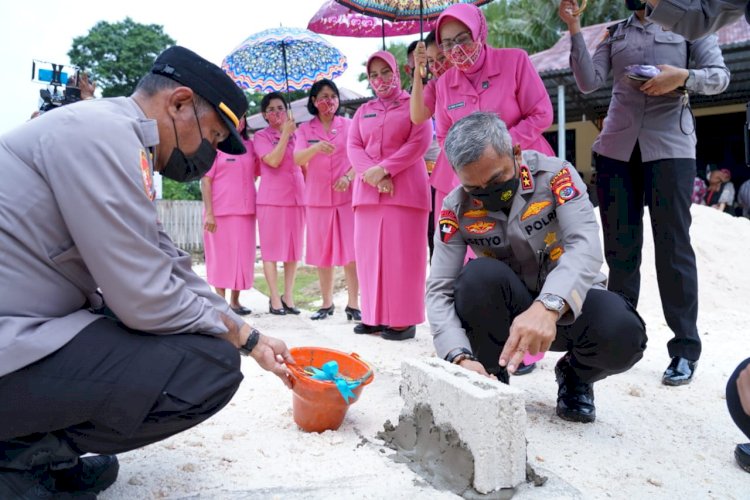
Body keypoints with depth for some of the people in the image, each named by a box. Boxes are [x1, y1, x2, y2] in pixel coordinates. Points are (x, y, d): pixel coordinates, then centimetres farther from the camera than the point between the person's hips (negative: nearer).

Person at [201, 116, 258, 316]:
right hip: (221, 211, -4)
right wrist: (208, 213, -12)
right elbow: (205, 181, -5)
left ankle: (235, 301, 18)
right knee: (222, 256, 2)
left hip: (246, 210, 4)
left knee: (243, 256, 6)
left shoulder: (250, 146, 10)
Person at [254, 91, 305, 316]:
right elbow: (274, 161, -14)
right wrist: (285, 134, -11)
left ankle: (288, 296, 14)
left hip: (297, 197, 4)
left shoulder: (296, 135, 14)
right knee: (272, 248, -1)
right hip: (272, 198, -4)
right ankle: (275, 298, 5)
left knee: (294, 247, 5)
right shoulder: (261, 136, 1)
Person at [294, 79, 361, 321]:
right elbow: (298, 159, -7)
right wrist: (316, 148, -27)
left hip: (347, 195, -1)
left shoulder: (349, 125, 7)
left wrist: (349, 176, -16)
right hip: (317, 197, 1)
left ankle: (353, 304, 0)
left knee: (351, 250, -6)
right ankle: (326, 303, 17)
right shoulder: (304, 129, 8)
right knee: (322, 252, 6)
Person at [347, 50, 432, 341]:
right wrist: (372, 175, -11)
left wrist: (384, 169, -15)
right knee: (370, 252, 2)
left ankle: (404, 320, -2)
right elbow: (353, 146, 9)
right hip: (368, 190, 5)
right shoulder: (363, 111, 21)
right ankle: (375, 316, 10)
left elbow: (420, 142, -6)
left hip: (405, 189, -5)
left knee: (402, 254, -6)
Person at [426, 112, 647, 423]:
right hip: (507, 310, 1)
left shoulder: (555, 175, -17)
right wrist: (461, 357, -36)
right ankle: (492, 380, -7)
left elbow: (585, 246, -32)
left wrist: (549, 307, -52)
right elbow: (439, 290, -18)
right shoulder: (456, 209, -13)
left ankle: (575, 376, 5)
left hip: (569, 299, 0)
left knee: (622, 335, -33)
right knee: (478, 277, -33)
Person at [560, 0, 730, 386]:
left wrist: (683, 77, -16)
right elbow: (589, 82, 2)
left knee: (672, 245, -4)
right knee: (620, 246, 5)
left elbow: (720, 76, 2)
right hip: (616, 147, 3)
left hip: (670, 145, -3)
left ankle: (685, 349, 4)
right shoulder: (616, 32, 16)